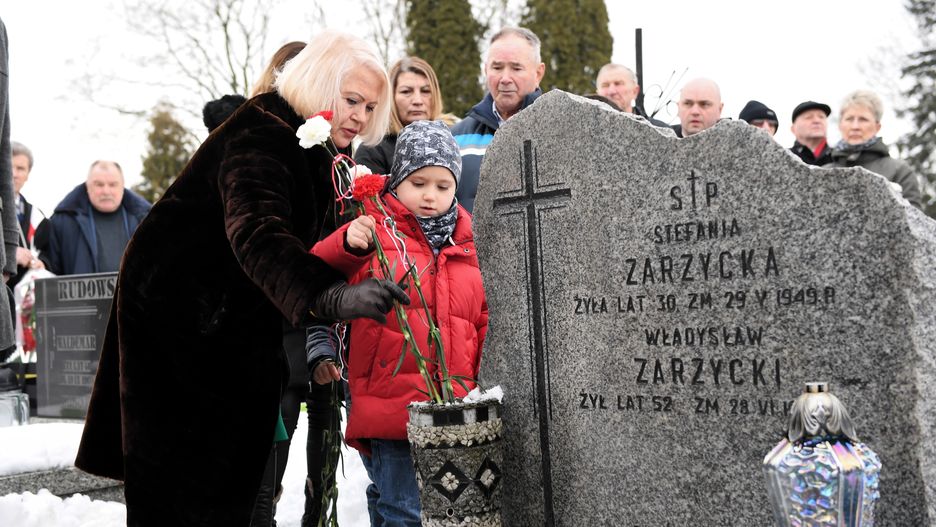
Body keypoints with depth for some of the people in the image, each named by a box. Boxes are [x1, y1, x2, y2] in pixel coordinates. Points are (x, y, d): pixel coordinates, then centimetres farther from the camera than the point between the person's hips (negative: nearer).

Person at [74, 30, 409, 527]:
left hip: (234, 314, 9)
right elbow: (255, 231, -46)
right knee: (181, 467, -5)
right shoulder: (260, 134, -27)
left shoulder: (318, 147, 4)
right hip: (176, 307, -9)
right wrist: (329, 294, -62)